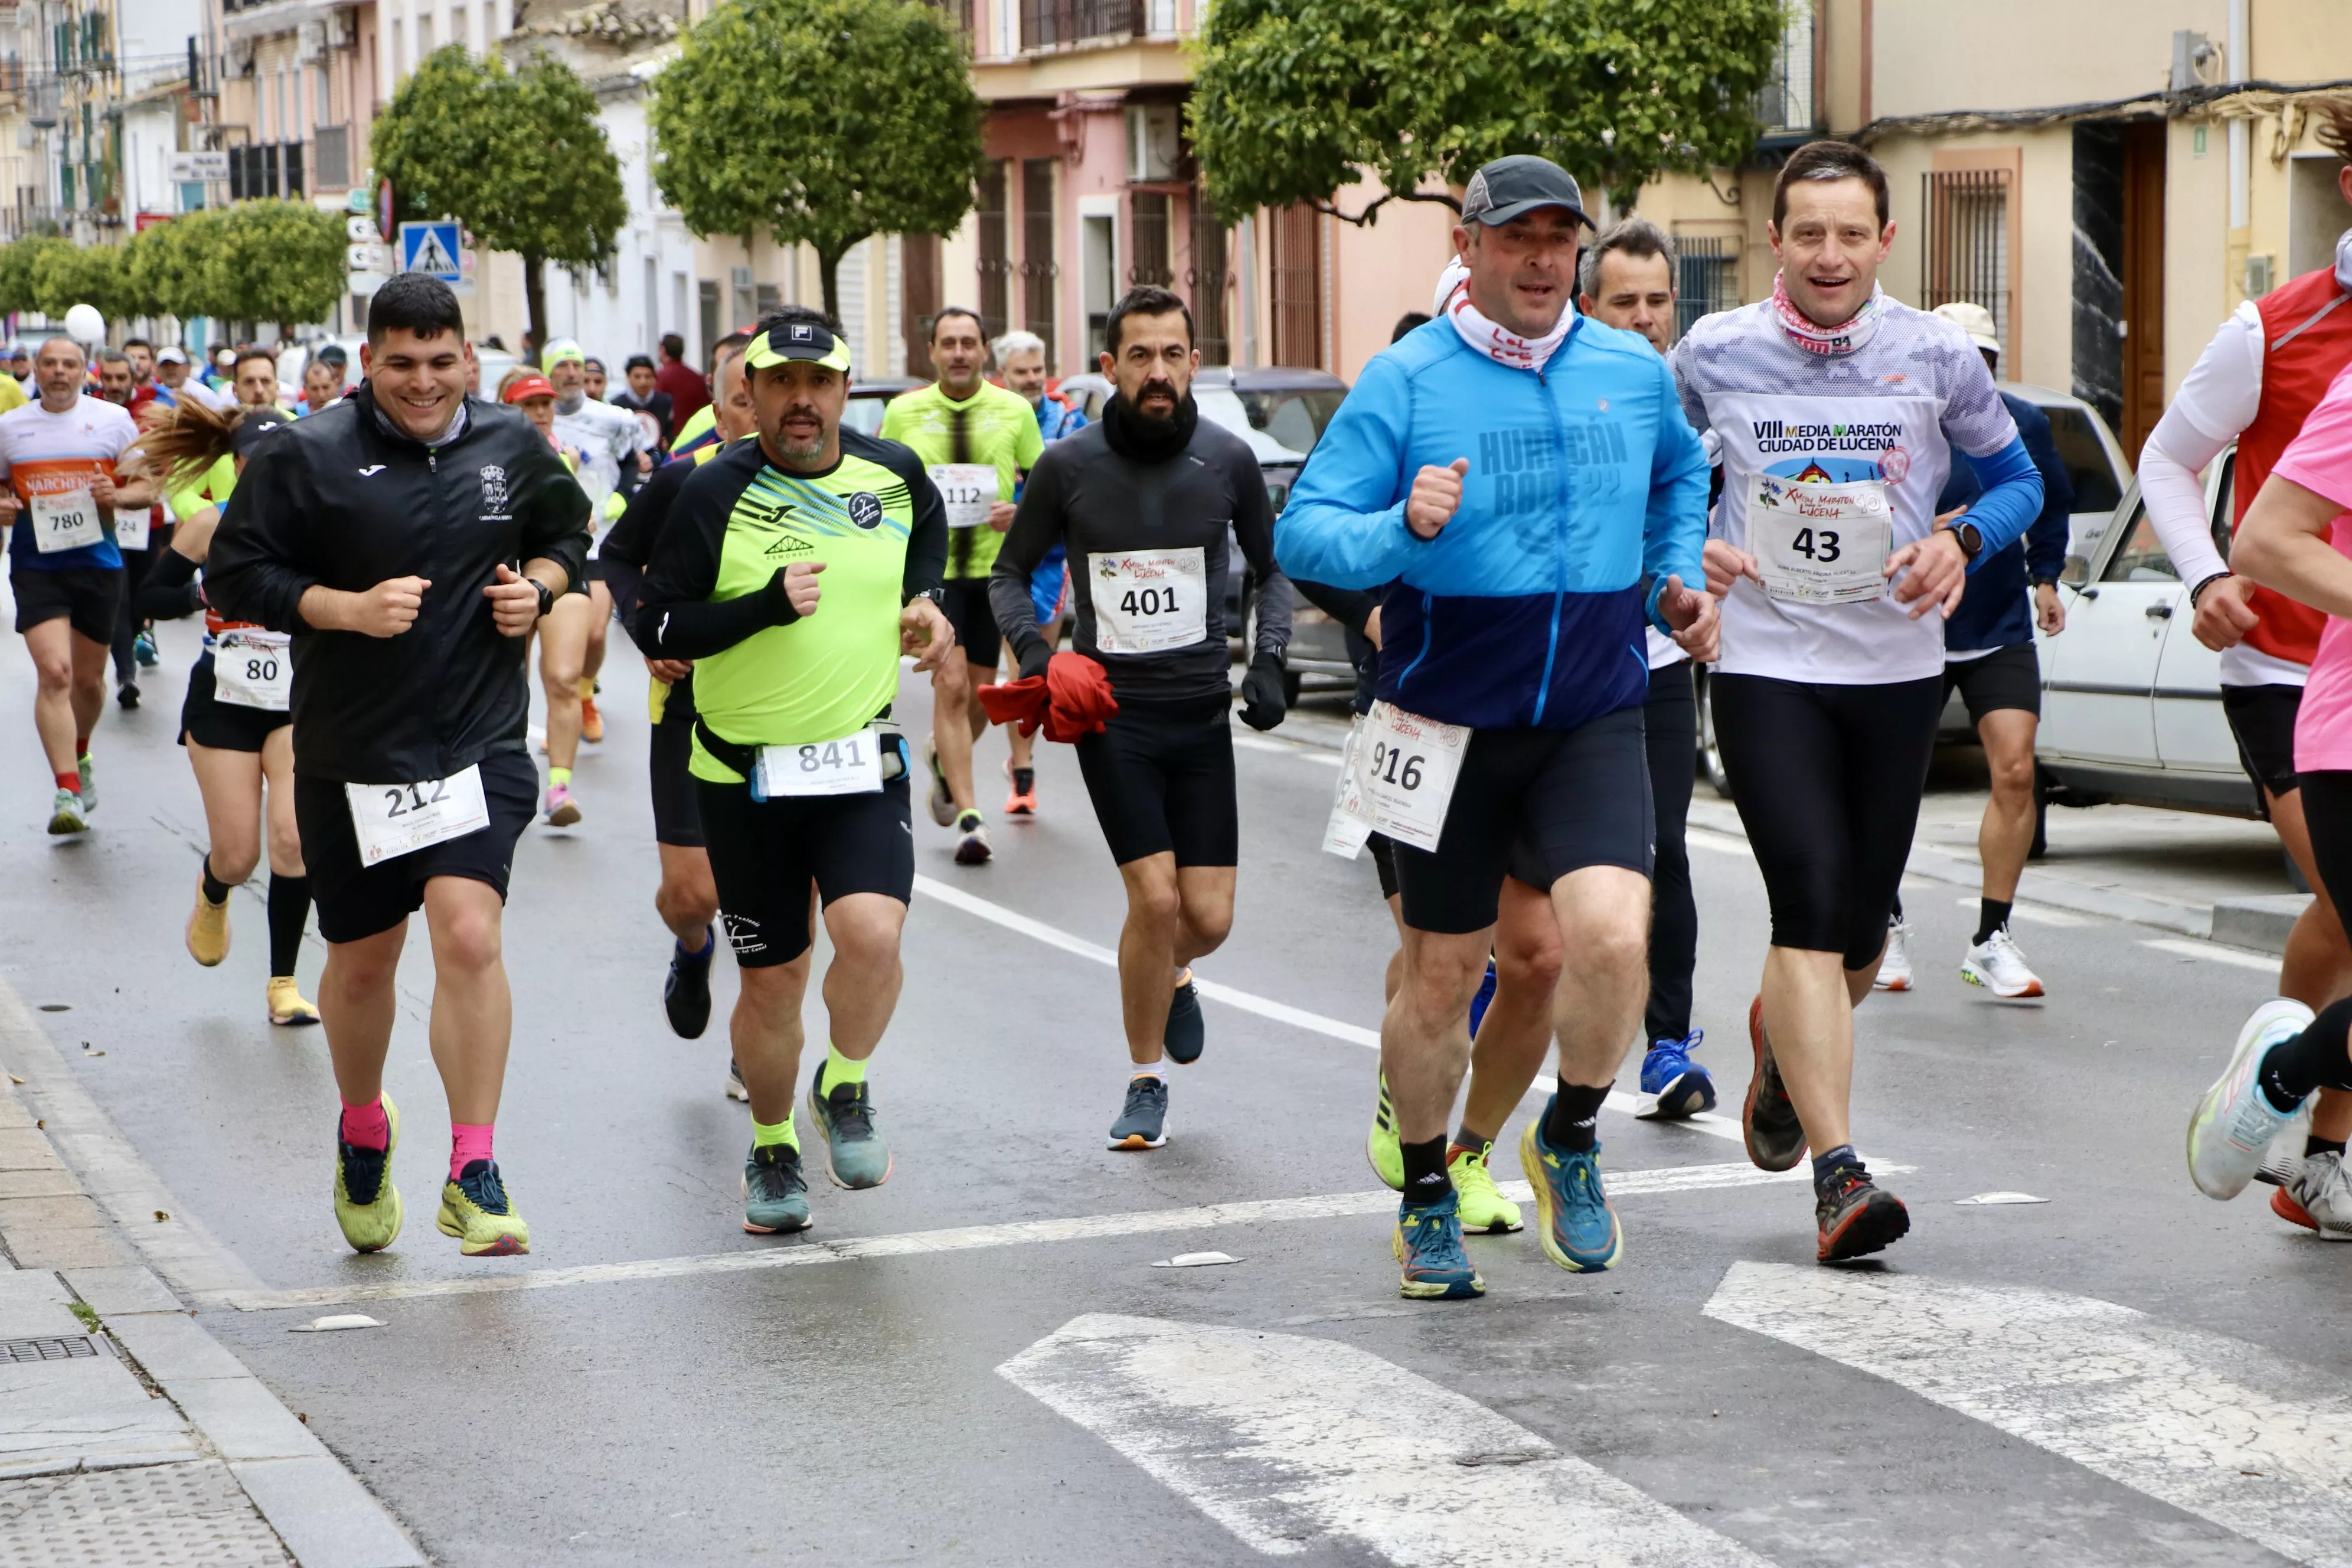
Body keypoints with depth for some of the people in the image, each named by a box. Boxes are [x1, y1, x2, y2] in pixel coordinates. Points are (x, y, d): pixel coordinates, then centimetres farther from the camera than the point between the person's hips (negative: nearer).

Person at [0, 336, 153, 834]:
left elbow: (148, 488, 4)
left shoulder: (113, 420, 1)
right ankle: (67, 792, -18)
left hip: (98, 564, 1)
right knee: (54, 672, -17)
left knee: (88, 678, 14)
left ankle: (80, 756, 44)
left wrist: (119, 495, -17)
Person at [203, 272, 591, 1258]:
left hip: (480, 744, 0)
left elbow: (567, 531, 23)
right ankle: (363, 1131, 42)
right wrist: (347, 607, -17)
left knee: (468, 935, -19)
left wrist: (540, 585, 1)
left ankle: (474, 1175, -14)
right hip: (349, 757, 0)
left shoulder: (513, 448, 5)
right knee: (361, 962, 13)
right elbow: (232, 577, -5)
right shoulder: (307, 457, -6)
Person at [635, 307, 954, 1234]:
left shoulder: (894, 473, 1)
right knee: (772, 981, 6)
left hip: (862, 766, 1)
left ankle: (844, 1089, 7)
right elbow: (657, 629, -10)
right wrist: (766, 606, -22)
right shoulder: (715, 493, -9)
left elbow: (927, 526, 26)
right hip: (746, 775, -1)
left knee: (872, 933, -22)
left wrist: (923, 599, 9)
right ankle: (773, 1150, 30)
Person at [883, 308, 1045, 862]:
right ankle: (968, 817, -13)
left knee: (981, 695, 8)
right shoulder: (904, 412, 2)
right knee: (951, 684, -14)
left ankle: (942, 759, 41)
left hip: (993, 567, 2)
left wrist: (1021, 513, -12)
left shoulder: (1015, 411, 2)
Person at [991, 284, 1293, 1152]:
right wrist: (1030, 646, -9)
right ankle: (1146, 1080, 8)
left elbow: (1272, 567, 14)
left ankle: (1171, 973, 37)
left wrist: (1267, 658, -1)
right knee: (1155, 898, -13)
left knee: (1209, 916, -2)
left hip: (1201, 711, 2)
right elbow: (1010, 571, 10)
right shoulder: (1066, 466, -4)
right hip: (1111, 711, -2)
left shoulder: (1227, 458, -1)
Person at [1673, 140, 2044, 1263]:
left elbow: (2017, 480, 11)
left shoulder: (1936, 356, -1)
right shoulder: (1714, 354, -3)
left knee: (1862, 926, 10)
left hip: (1897, 669, 2)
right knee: (1811, 905, -16)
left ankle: (1782, 1041, 45)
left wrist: (1960, 541, -10)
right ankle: (1840, 1175, -17)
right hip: (1765, 664, -2)